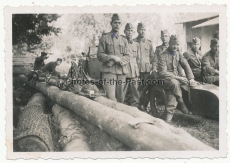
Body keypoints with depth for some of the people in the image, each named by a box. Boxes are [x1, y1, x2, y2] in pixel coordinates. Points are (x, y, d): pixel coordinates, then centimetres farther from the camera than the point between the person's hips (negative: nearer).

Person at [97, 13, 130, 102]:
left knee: (120, 98, 6)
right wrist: (112, 57, -13)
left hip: (121, 71, 4)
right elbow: (100, 55, 1)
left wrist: (118, 60, -9)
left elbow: (127, 57, 9)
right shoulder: (104, 38, 7)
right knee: (111, 97, -15)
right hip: (108, 71, -4)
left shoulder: (124, 40, 17)